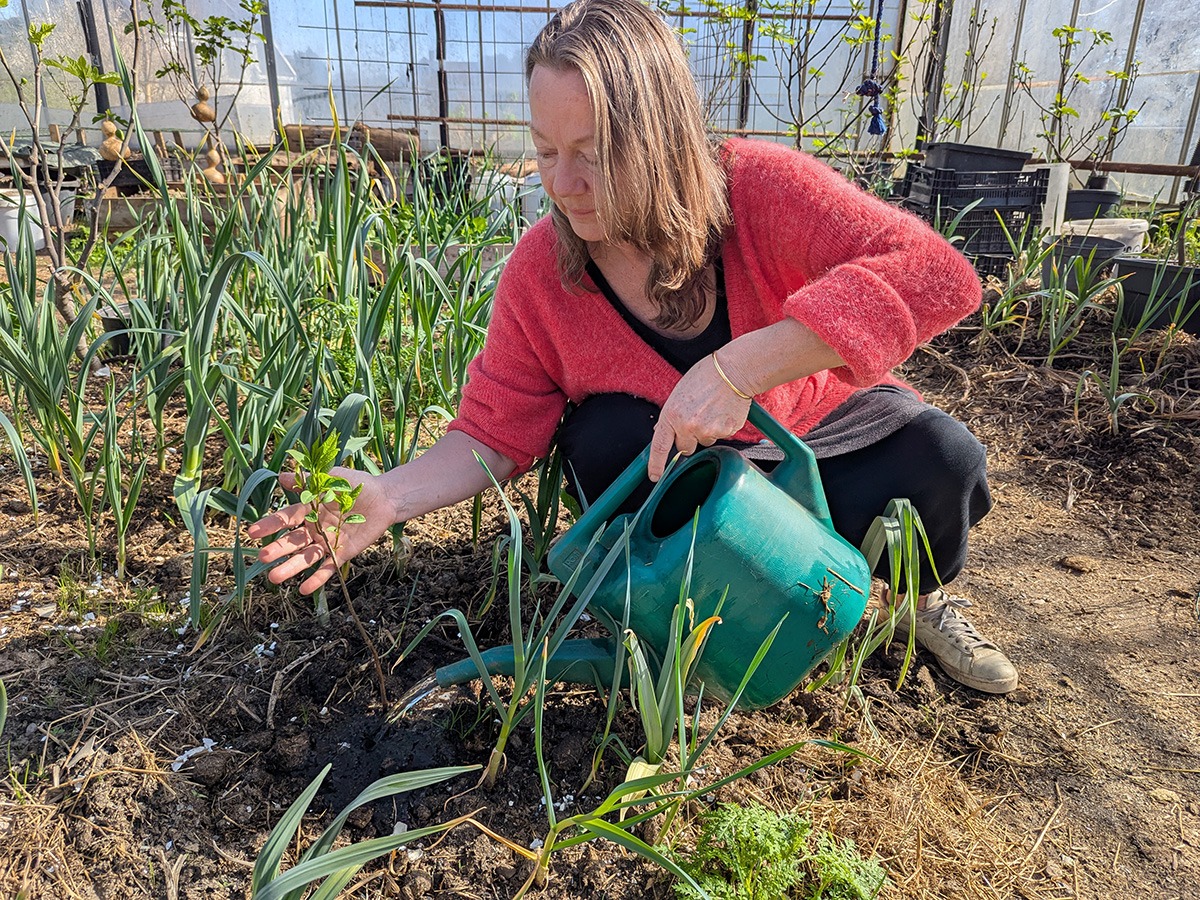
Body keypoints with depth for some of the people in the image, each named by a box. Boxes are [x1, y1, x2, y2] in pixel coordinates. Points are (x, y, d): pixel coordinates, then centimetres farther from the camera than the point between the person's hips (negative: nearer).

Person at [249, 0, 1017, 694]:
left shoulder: (759, 190, -27)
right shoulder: (541, 271, -19)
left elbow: (937, 274, -38)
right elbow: (496, 431, -14)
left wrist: (738, 368, -47)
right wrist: (391, 496, -33)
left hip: (816, 425, 0)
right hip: (687, 469, 1)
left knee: (939, 458, -26)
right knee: (606, 434, -30)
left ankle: (925, 595, 8)